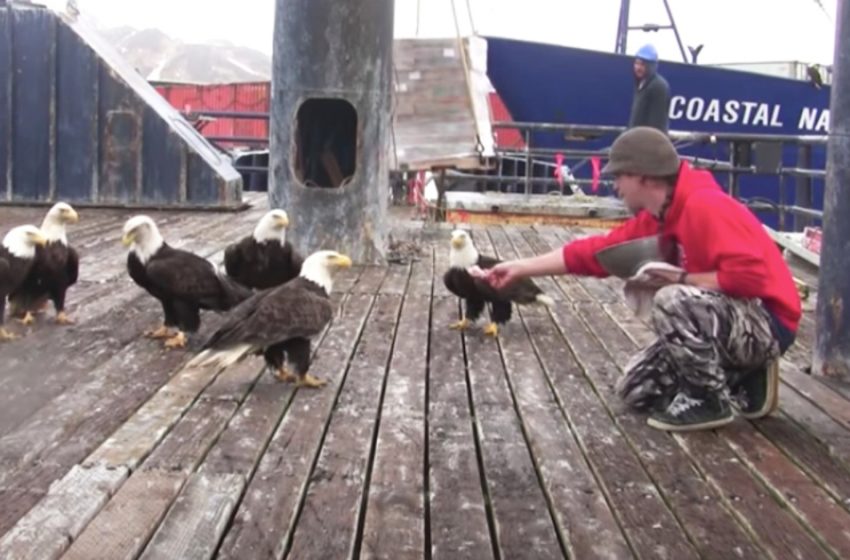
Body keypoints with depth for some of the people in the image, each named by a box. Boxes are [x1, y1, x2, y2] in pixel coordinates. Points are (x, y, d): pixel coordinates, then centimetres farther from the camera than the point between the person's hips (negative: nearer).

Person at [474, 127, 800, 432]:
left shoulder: (705, 206, -25)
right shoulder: (654, 219, 4)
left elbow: (750, 275, -33)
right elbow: (595, 252, 8)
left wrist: (681, 279, -21)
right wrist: (521, 268, 9)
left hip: (765, 323, -9)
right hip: (727, 323, 10)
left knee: (672, 300, -34)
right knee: (635, 389, 9)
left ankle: (709, 401, -13)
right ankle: (747, 386, 11)